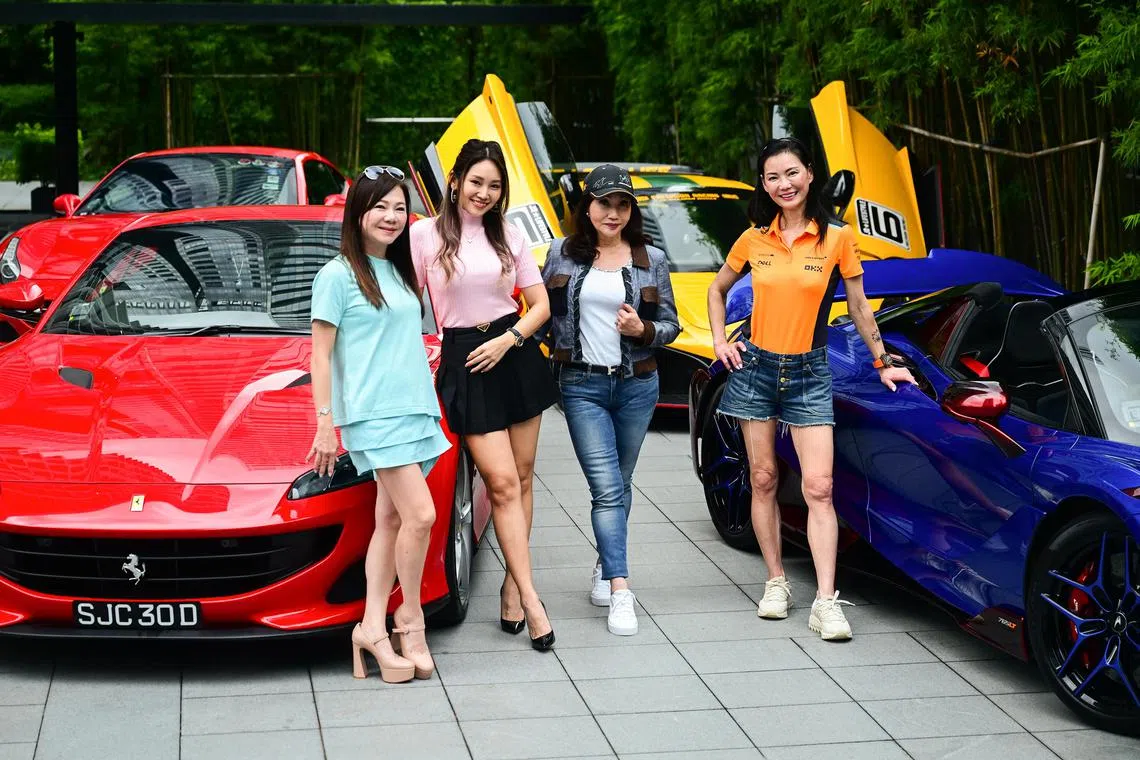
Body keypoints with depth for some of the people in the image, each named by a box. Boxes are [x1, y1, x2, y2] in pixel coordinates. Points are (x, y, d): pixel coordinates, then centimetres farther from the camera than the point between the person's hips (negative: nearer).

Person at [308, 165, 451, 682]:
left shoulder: (400, 273, 18)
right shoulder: (338, 275, -4)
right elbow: (321, 355, -5)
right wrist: (325, 424, -9)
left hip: (415, 410, 7)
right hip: (373, 413, -7)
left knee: (391, 520, 4)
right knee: (420, 514, -14)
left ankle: (373, 627, 6)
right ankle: (410, 620, 1)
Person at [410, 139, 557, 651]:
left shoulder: (507, 236, 8)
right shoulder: (425, 234, -1)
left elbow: (540, 304, 9)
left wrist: (509, 338, -7)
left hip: (515, 353, 4)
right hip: (465, 362, -4)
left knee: (521, 478, 5)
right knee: (503, 483, -8)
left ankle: (512, 583, 16)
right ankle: (530, 599, -8)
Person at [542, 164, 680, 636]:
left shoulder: (650, 260, 4)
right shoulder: (562, 255, 3)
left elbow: (671, 326, 6)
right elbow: (541, 310, 13)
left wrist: (643, 330, -13)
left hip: (636, 385, 2)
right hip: (582, 385, -2)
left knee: (619, 484, 12)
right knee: (606, 487, -11)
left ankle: (605, 565, 33)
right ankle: (620, 591, -14)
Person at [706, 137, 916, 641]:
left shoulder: (837, 238, -5)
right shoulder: (754, 240, 2)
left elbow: (858, 306, 4)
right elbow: (717, 290, 19)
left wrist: (882, 362, 8)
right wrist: (719, 342, 8)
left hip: (809, 373, -2)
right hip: (756, 367, 3)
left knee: (818, 487, -10)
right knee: (763, 480, 6)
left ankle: (826, 602, -13)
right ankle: (776, 583, 18)